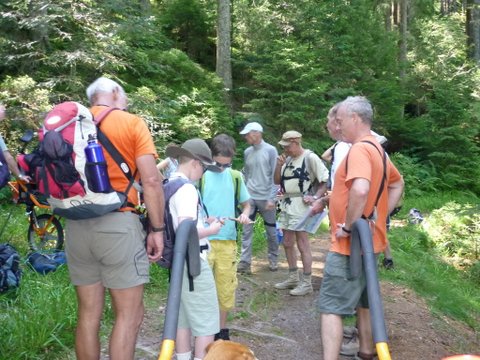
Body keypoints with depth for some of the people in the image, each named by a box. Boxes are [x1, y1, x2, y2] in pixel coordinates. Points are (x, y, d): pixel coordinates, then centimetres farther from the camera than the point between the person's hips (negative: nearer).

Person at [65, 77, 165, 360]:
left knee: (89, 313, 13)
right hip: (117, 223, -5)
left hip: (77, 225, 6)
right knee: (130, 314, 3)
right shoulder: (132, 123, -1)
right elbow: (151, 181, -9)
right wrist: (158, 228, -4)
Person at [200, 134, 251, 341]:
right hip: (203, 241, -3)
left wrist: (244, 214, -7)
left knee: (226, 286, 11)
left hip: (228, 240, 3)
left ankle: (222, 330, 27)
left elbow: (245, 203, 14)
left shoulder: (235, 176, 4)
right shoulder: (200, 175, -6)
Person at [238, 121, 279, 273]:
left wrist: (271, 198, -13)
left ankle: (273, 259, 25)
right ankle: (245, 261, 2)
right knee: (246, 230, -1)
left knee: (271, 231, 9)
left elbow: (275, 176, -8)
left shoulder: (270, 150, -7)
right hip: (250, 197, 3)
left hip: (266, 198, -3)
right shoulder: (247, 152, 6)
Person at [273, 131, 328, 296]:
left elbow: (326, 180, -10)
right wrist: (279, 165, -1)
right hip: (286, 204, 9)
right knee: (287, 243, 14)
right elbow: (277, 181, 15)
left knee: (302, 244, -4)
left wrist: (315, 197, -19)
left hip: (300, 205, -8)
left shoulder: (310, 158, -11)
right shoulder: (288, 159, 13)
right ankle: (293, 277, 28)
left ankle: (306, 283, 6)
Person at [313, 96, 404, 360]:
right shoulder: (376, 149, 11)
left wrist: (348, 226, -25)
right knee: (362, 301, 21)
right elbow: (397, 184, 25)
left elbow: (360, 190, -38)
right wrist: (381, 214, 15)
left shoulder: (359, 149, -20)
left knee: (330, 307, -5)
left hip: (349, 245, -10)